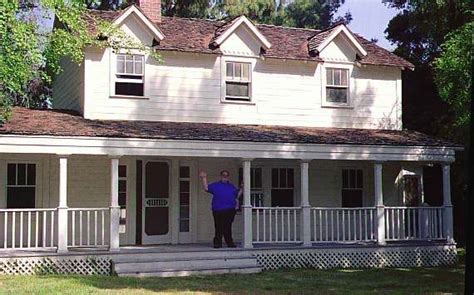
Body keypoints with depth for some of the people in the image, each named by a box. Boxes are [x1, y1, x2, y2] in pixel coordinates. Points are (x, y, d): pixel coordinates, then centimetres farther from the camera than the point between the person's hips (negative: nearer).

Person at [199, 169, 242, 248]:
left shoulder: (232, 186, 22)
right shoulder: (215, 185, 14)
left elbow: (237, 195, 22)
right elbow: (206, 188, 4)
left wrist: (242, 189, 12)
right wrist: (204, 178, -1)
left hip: (230, 210, 2)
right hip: (218, 210, -2)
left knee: (228, 227, 2)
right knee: (219, 227, -3)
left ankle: (229, 242, 5)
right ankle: (217, 243, 2)